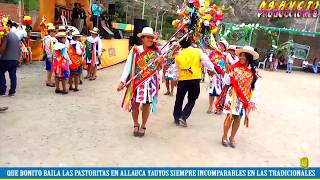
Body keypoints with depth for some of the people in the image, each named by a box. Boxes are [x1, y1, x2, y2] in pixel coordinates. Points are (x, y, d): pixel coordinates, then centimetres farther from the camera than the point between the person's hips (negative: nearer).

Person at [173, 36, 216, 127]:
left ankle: (176, 117, 25)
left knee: (179, 99, 19)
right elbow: (206, 62, -1)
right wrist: (212, 69, 15)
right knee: (191, 101, 10)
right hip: (194, 80, -2)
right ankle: (183, 117, -3)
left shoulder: (178, 55, 4)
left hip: (182, 80, 2)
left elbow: (177, 67, 11)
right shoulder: (198, 51, -2)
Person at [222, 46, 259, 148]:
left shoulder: (253, 71, 2)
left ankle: (232, 138, 24)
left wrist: (252, 101, 5)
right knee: (230, 116, -2)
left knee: (238, 118, 8)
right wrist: (227, 71, -17)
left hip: (246, 98, 3)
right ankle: (225, 137, 17)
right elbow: (228, 82, -5)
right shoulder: (235, 67, -5)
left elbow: (253, 87, 7)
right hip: (233, 95, -2)